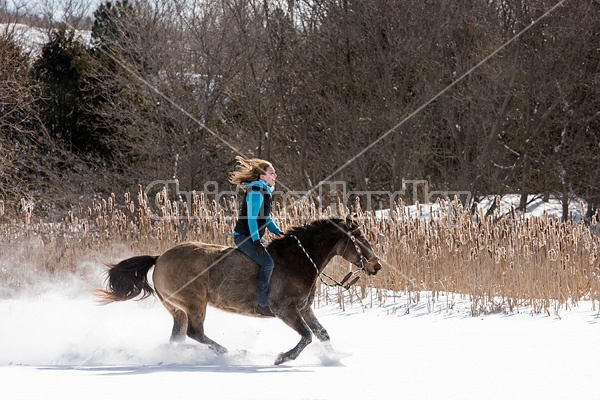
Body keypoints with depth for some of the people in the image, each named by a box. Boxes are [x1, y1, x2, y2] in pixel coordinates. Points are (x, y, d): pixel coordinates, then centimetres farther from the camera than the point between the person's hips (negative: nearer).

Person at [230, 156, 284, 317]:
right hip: (244, 237, -11)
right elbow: (252, 218, -21)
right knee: (267, 262, -23)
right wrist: (256, 241, -25)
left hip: (255, 237, 11)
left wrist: (277, 231, 9)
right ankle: (263, 304, -23)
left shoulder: (265, 191, 14)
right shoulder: (256, 192, -17)